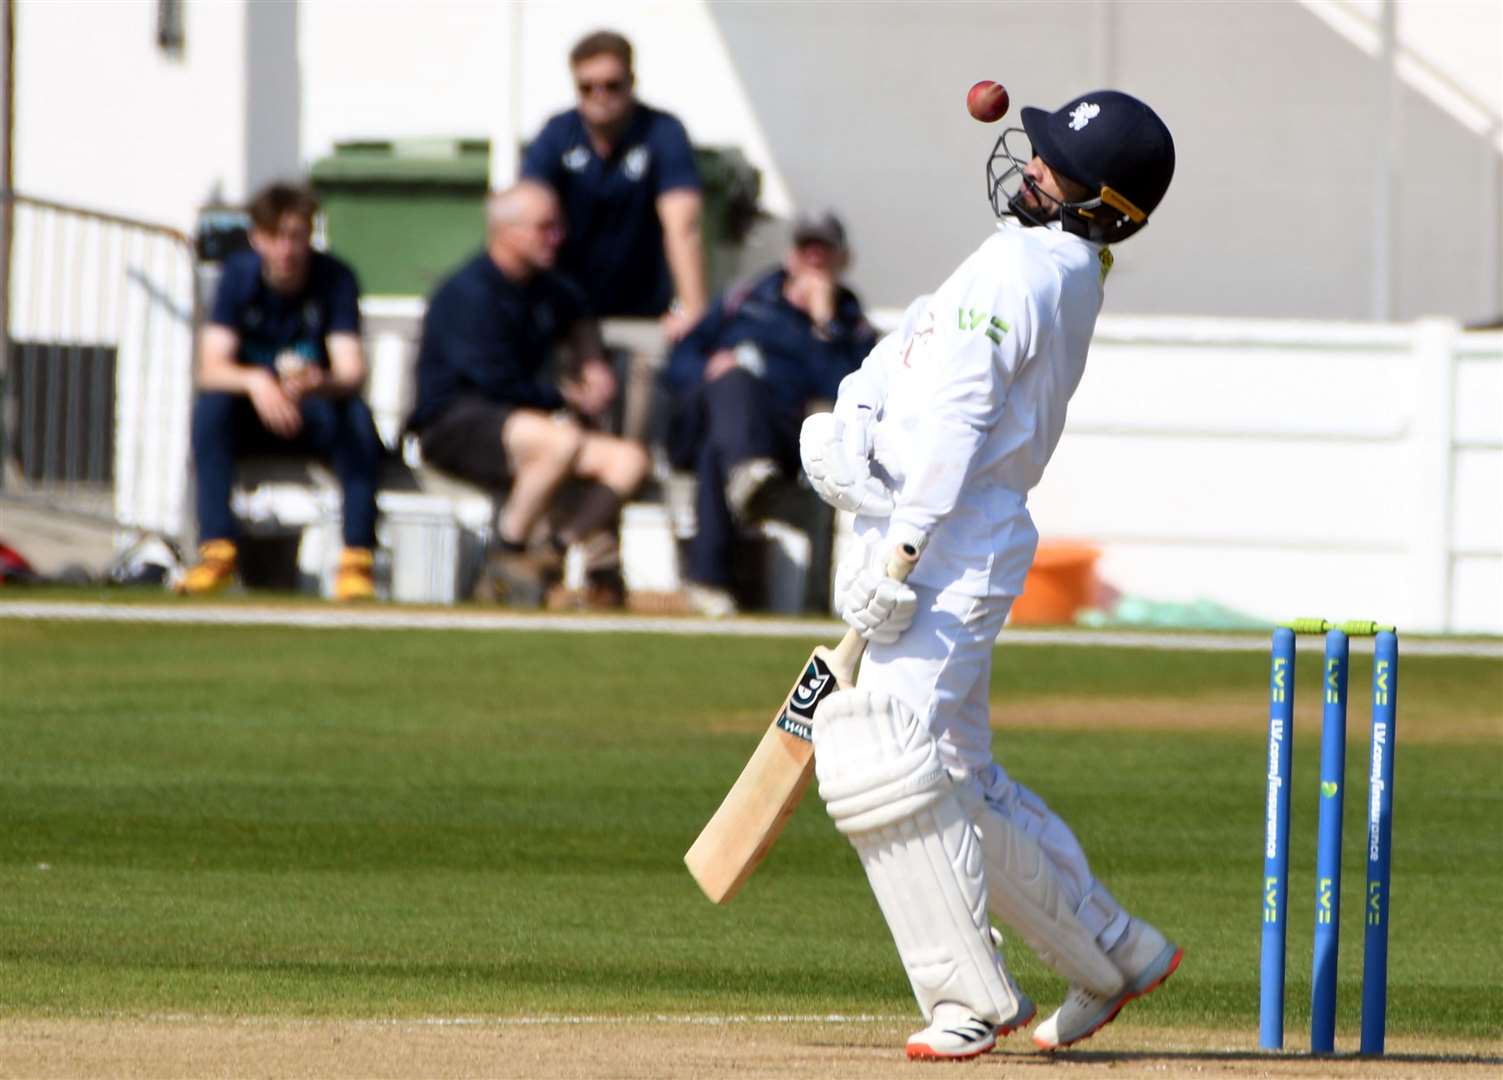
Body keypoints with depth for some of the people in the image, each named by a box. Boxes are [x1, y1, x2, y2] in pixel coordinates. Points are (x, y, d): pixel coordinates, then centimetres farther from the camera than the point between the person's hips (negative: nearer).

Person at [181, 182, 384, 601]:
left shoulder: (335, 279, -12)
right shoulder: (240, 274, -9)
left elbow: (352, 374, -21)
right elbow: (210, 369, -17)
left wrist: (320, 383, -46)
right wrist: (255, 381, -40)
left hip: (315, 414, -1)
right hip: (253, 416, 1)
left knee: (358, 418, -33)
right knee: (210, 406, -31)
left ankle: (357, 559, -31)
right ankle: (216, 552, -31)